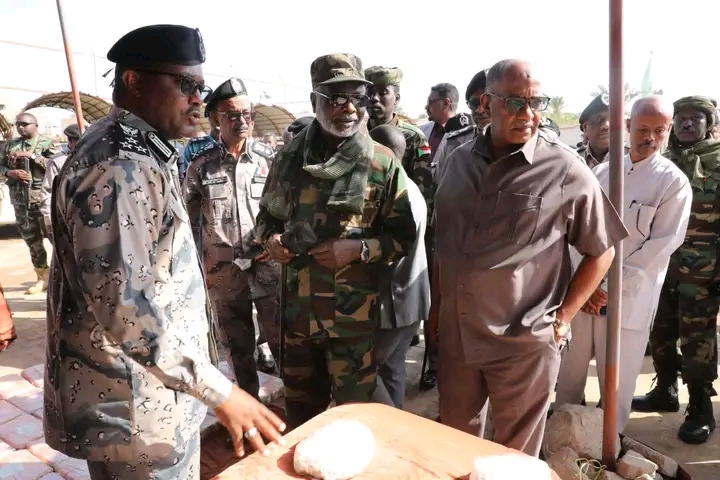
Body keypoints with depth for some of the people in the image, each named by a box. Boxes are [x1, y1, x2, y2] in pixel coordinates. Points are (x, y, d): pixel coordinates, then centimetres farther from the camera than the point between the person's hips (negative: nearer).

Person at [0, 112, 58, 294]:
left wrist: (30, 155, -17)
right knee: (32, 240, 10)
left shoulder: (47, 143, 0)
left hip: (44, 198, -5)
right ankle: (43, 277, 20)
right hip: (20, 200, 5)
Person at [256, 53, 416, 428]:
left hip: (354, 314, -3)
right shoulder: (290, 156, 2)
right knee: (299, 408, 23)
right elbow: (267, 213, 15)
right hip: (298, 309, 4)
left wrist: (358, 249, -21)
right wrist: (270, 238, -7)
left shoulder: (383, 163, -8)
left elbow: (403, 236, -5)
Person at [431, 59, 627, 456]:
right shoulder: (460, 160, 3)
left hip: (524, 342, -4)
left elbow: (602, 251, -1)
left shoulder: (566, 171, -11)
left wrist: (562, 318, -5)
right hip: (454, 334, 4)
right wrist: (435, 308, 11)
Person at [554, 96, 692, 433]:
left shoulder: (674, 182, -4)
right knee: (570, 366, 13)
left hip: (629, 295, -3)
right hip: (585, 287, 4)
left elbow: (663, 243, -10)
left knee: (616, 376, 6)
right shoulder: (602, 172, 6)